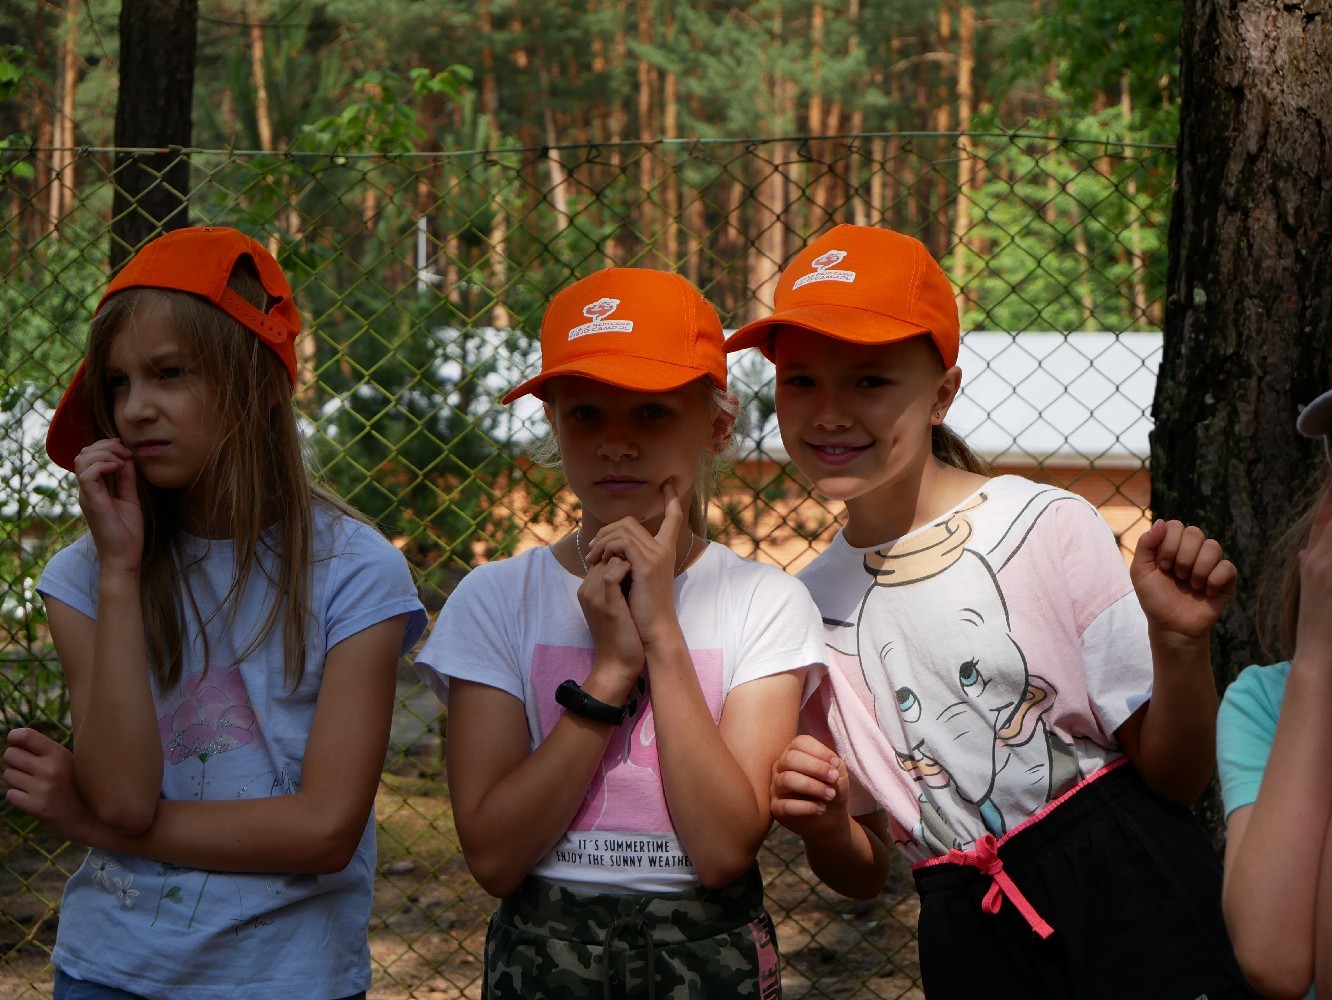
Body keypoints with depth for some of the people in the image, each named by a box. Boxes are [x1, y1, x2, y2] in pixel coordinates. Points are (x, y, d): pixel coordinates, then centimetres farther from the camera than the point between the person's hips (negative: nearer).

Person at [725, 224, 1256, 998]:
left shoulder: (1049, 526, -7)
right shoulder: (812, 604, 4)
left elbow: (1175, 779, -4)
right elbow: (865, 870, 12)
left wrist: (1181, 643, -22)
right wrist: (824, 826, -10)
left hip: (1129, 888, -3)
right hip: (973, 936, 4)